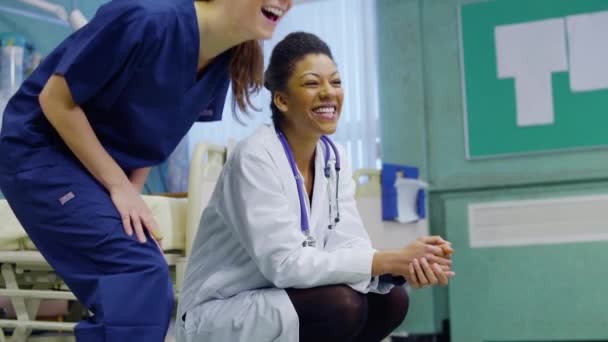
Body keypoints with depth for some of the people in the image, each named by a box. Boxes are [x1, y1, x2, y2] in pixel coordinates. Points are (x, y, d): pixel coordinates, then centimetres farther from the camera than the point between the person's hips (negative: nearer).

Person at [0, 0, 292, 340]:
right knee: (141, 276, -19)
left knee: (146, 290, 5)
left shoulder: (224, 60, -5)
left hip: (103, 165, 8)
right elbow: (55, 99, -21)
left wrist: (131, 193, -4)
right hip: (40, 153, -8)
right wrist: (119, 187, -18)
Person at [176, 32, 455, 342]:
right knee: (340, 303, -27)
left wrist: (406, 265, -28)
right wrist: (392, 260, -29)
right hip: (216, 317, -7)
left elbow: (349, 246, -6)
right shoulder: (255, 157, -21)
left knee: (390, 300, -9)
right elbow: (284, 264, -28)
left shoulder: (334, 158, 2)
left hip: (279, 300, 7)